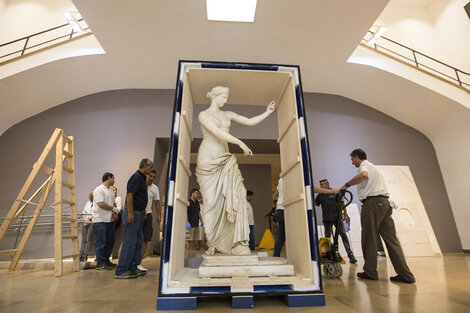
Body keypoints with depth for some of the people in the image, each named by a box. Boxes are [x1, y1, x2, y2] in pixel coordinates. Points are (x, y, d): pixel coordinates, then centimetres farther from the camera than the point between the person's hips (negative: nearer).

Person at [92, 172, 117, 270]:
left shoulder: (111, 191, 17)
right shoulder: (99, 190, -11)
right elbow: (101, 204, -19)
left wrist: (114, 213, 0)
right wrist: (113, 208, -8)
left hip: (109, 220, 9)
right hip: (100, 220, -9)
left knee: (110, 241, 12)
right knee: (100, 242, -2)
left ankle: (106, 260, 25)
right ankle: (100, 263, 6)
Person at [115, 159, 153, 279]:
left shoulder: (142, 178, 16)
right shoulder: (136, 177, -14)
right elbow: (129, 195, -21)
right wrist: (130, 213, -24)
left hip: (138, 214, 11)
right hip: (133, 213, -10)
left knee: (138, 241, 14)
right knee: (129, 243, -5)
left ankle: (133, 268, 22)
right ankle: (121, 271, 5)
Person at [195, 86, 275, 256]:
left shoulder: (228, 115, 16)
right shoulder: (203, 115, -2)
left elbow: (250, 122, 12)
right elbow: (217, 132, -18)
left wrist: (267, 112, 3)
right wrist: (240, 143, -24)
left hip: (225, 160, 4)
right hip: (207, 161, -4)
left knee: (235, 194, -16)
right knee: (212, 201, -2)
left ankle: (237, 243, -14)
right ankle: (213, 243, 17)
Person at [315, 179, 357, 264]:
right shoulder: (320, 195, 6)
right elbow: (314, 205, 8)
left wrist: (345, 214, -6)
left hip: (337, 218, -2)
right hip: (327, 219, 3)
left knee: (344, 235, -4)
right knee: (327, 237, 8)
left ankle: (350, 255, 0)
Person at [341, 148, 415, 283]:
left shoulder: (364, 164, -1)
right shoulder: (373, 167, 29)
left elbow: (364, 175, -25)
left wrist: (347, 185, -19)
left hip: (373, 202, -9)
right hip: (384, 202, 9)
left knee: (369, 238, -1)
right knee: (391, 238, 7)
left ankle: (370, 272, 6)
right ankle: (405, 275, 7)